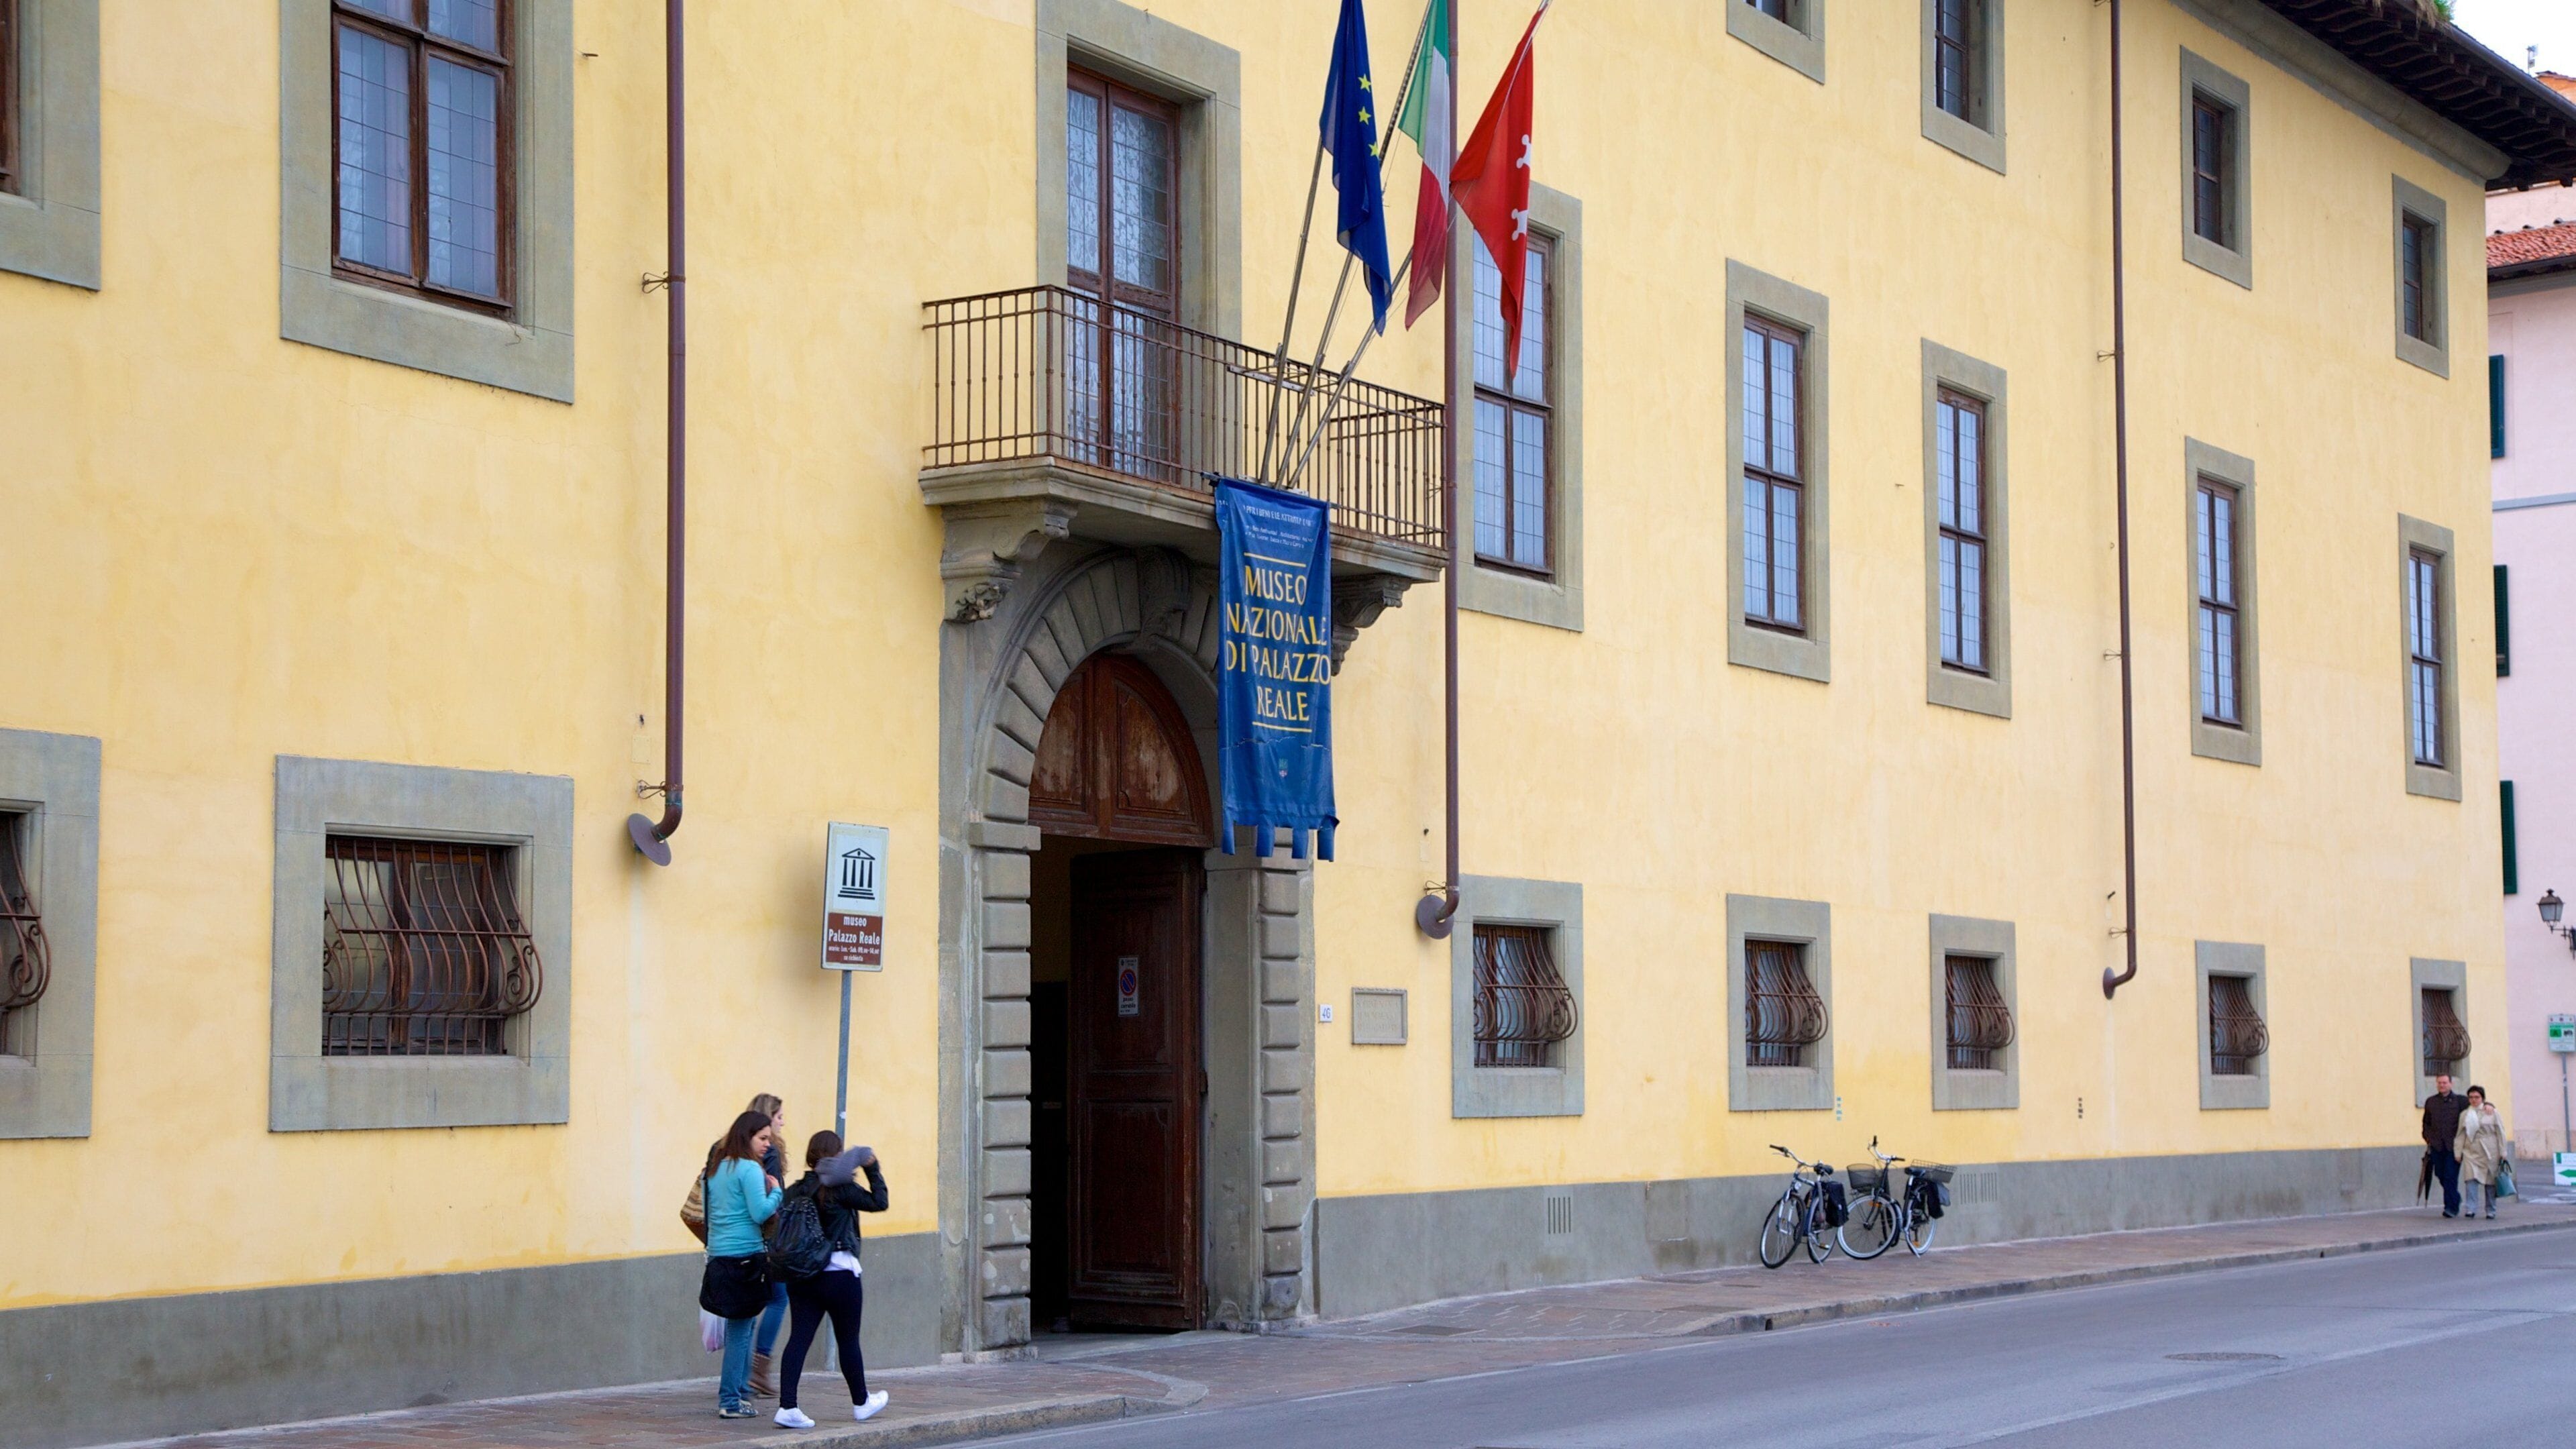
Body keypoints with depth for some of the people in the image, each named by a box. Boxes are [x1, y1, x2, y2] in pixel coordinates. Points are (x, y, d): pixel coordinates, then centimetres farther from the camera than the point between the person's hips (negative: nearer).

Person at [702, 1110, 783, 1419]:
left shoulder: (716, 1167, 14)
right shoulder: (750, 1169, -11)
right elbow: (760, 1213, -16)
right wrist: (776, 1191, -2)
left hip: (718, 1252, 8)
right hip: (745, 1252, -8)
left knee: (741, 1324, 15)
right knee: (741, 1327, -3)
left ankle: (741, 1391, 18)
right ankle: (730, 1401, -2)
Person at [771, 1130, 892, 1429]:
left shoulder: (798, 1190, 3)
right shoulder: (841, 1189, -12)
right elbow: (878, 1202, -7)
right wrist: (873, 1169, 3)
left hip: (801, 1275, 5)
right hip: (839, 1273, -5)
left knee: (799, 1337, 2)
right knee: (848, 1340, 10)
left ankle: (787, 1406, -8)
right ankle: (861, 1403, 26)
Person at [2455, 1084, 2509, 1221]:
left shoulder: (2492, 1112, 3)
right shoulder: (2465, 1114, 10)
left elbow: (2500, 1133, 3)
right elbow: (2460, 1136, 11)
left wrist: (2503, 1153, -1)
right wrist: (2458, 1153, 5)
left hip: (2489, 1152, -1)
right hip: (2471, 1152, 1)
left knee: (2490, 1182, 4)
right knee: (2471, 1180, -12)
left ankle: (2491, 1211, 15)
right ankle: (2471, 1209, -14)